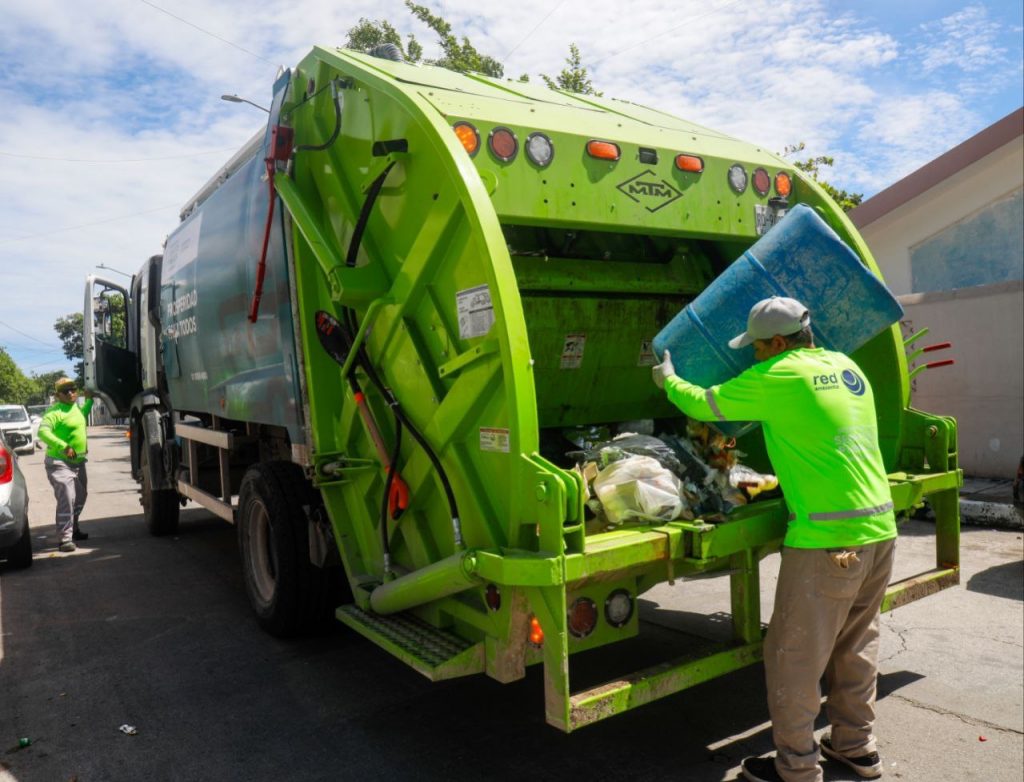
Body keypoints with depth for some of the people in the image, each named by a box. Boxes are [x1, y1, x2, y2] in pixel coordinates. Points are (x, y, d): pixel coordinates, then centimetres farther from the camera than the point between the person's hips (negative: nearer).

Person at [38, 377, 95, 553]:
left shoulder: (75, 407, 11)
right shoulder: (55, 411, -16)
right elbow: (43, 431, -31)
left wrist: (89, 400, 28)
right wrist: (63, 446, -38)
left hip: (78, 461, 9)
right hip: (60, 463, -9)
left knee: (80, 497, 20)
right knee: (66, 499, -17)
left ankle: (73, 529, 38)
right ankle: (65, 538, -14)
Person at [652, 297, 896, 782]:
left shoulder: (776, 377, -10)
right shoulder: (846, 366, 13)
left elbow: (704, 405, 1)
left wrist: (668, 380, 21)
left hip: (828, 539, -9)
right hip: (880, 528, 9)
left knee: (794, 656, 4)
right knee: (856, 645, 22)